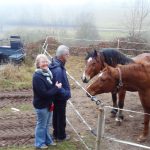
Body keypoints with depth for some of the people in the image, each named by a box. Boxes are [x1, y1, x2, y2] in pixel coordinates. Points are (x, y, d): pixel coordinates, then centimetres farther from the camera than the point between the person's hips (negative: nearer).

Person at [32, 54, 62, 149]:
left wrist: (57, 86, -1)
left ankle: (48, 140, 39)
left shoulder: (48, 73, 3)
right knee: (41, 125, 9)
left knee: (47, 124, 22)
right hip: (41, 105, -8)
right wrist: (56, 88, -20)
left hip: (48, 103, 8)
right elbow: (44, 93, -28)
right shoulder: (37, 77, -25)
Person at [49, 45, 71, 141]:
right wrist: (67, 94, -19)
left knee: (56, 116, 21)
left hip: (56, 97, 9)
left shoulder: (57, 65, 2)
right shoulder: (58, 69, -31)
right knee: (61, 117, 9)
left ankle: (56, 133, 37)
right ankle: (61, 136, 26)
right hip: (60, 98, -9)